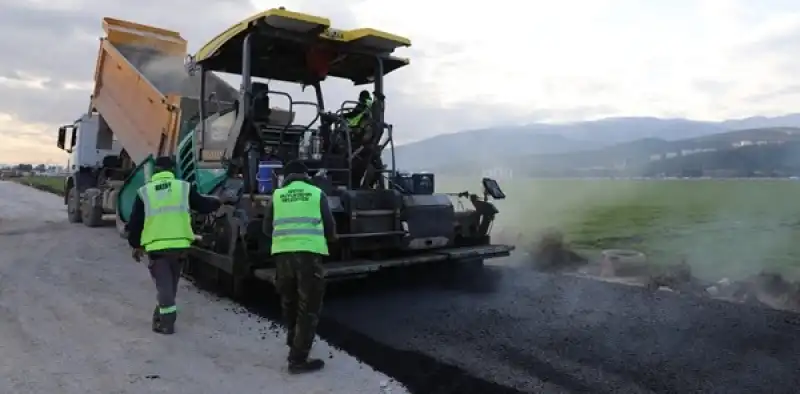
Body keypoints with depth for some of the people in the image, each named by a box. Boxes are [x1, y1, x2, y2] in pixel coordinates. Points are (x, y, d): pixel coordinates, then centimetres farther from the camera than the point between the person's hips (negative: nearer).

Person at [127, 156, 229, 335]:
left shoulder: (144, 191, 4)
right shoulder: (184, 187, 4)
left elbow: (135, 222, 7)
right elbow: (204, 205, 12)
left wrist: (135, 245, 19)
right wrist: (217, 202, 33)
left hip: (156, 246, -1)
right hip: (179, 245, 1)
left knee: (163, 284, 4)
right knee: (170, 284, 18)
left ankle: (166, 323, 1)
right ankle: (162, 317, 30)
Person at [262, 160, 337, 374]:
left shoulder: (277, 195, 13)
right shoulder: (317, 193, 9)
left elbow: (267, 229, 15)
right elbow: (330, 227, 10)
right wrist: (328, 238, 32)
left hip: (282, 254, 3)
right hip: (309, 253, -3)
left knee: (289, 301, 23)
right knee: (308, 307, 4)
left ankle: (294, 341, 40)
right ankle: (298, 359, 3)